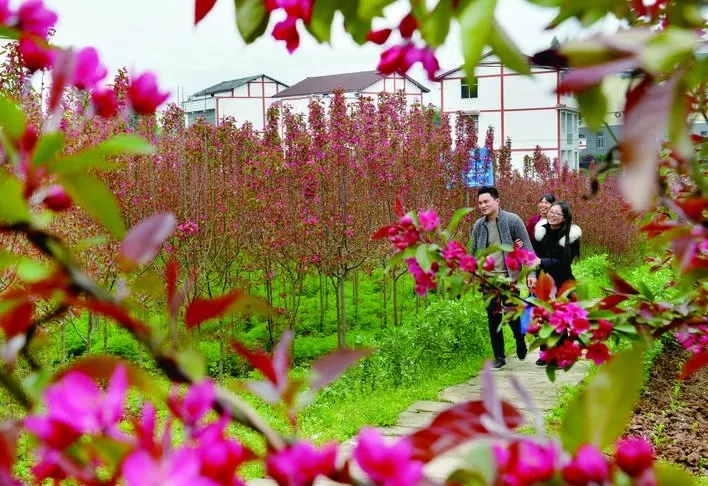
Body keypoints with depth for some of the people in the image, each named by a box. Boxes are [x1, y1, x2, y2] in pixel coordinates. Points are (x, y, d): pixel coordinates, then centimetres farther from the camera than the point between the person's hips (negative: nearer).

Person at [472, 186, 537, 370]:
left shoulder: (512, 220, -8)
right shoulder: (478, 225, 4)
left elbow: (527, 248, -8)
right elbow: (474, 252, 13)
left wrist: (531, 273, -15)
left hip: (509, 277, -3)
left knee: (513, 314, 4)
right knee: (493, 318, 6)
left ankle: (520, 341, 35)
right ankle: (499, 356, 16)